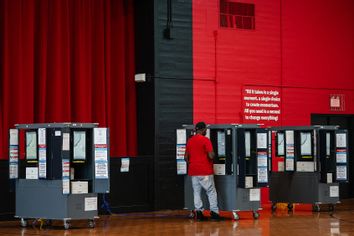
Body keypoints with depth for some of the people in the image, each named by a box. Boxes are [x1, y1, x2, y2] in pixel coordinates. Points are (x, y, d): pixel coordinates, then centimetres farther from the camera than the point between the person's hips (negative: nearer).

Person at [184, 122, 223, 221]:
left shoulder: (190, 141, 9)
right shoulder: (205, 140, -10)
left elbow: (186, 157, 13)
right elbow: (211, 156, -16)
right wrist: (213, 154, 5)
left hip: (193, 171, 5)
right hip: (205, 171, -5)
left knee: (197, 192, 7)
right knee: (211, 191, 3)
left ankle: (198, 212, 2)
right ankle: (214, 212, 0)